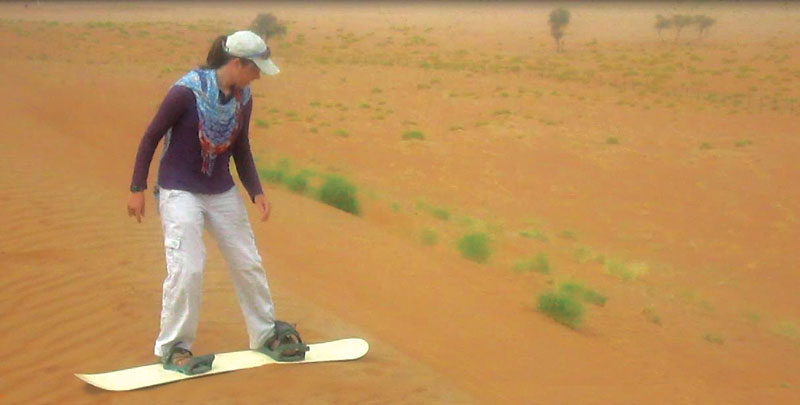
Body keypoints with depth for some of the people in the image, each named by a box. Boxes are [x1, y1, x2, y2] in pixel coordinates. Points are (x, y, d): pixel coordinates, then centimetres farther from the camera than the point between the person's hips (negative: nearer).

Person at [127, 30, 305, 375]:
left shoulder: (243, 98, -1)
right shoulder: (187, 92, -20)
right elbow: (151, 137, -12)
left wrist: (256, 192, 0)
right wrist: (137, 188, -11)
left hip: (223, 192, 6)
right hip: (179, 192, -6)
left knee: (248, 264, 10)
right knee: (187, 268, -15)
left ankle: (266, 335, 26)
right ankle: (172, 348, 3)